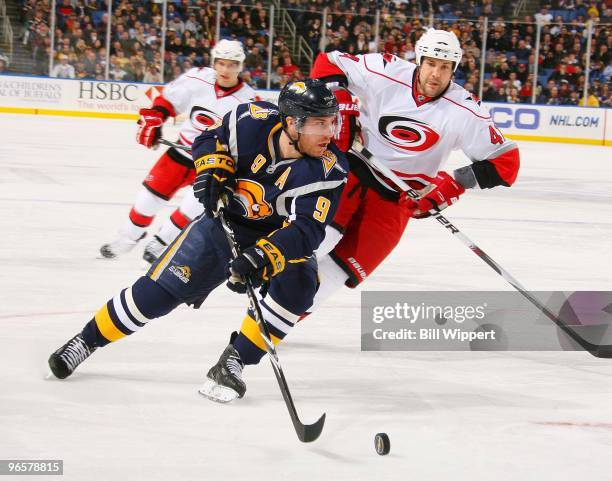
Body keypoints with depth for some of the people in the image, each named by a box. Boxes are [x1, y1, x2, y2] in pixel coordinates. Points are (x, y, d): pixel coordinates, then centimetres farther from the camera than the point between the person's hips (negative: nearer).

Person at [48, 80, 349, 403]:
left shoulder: (328, 171, -28)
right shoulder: (252, 121, -22)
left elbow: (306, 230, -36)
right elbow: (210, 139, -1)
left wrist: (262, 258, -50)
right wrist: (212, 169, -21)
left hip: (278, 237, -1)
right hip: (224, 222, 1)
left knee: (299, 281, -31)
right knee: (159, 290, -8)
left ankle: (233, 362, -19)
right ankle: (86, 340, 13)